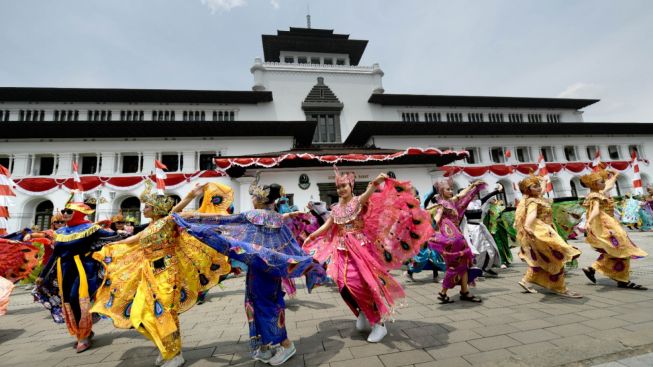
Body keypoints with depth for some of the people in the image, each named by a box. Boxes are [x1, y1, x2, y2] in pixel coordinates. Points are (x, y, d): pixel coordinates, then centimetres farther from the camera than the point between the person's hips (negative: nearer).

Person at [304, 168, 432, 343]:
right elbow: (326, 226, 19)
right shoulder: (336, 208, 11)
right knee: (343, 284, -1)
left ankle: (379, 323, 10)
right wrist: (311, 236, 22)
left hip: (360, 248, -5)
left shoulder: (359, 201, -6)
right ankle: (363, 313, 25)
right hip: (342, 251, 6)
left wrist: (376, 183, -50)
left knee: (360, 283, -10)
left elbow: (368, 193, -29)